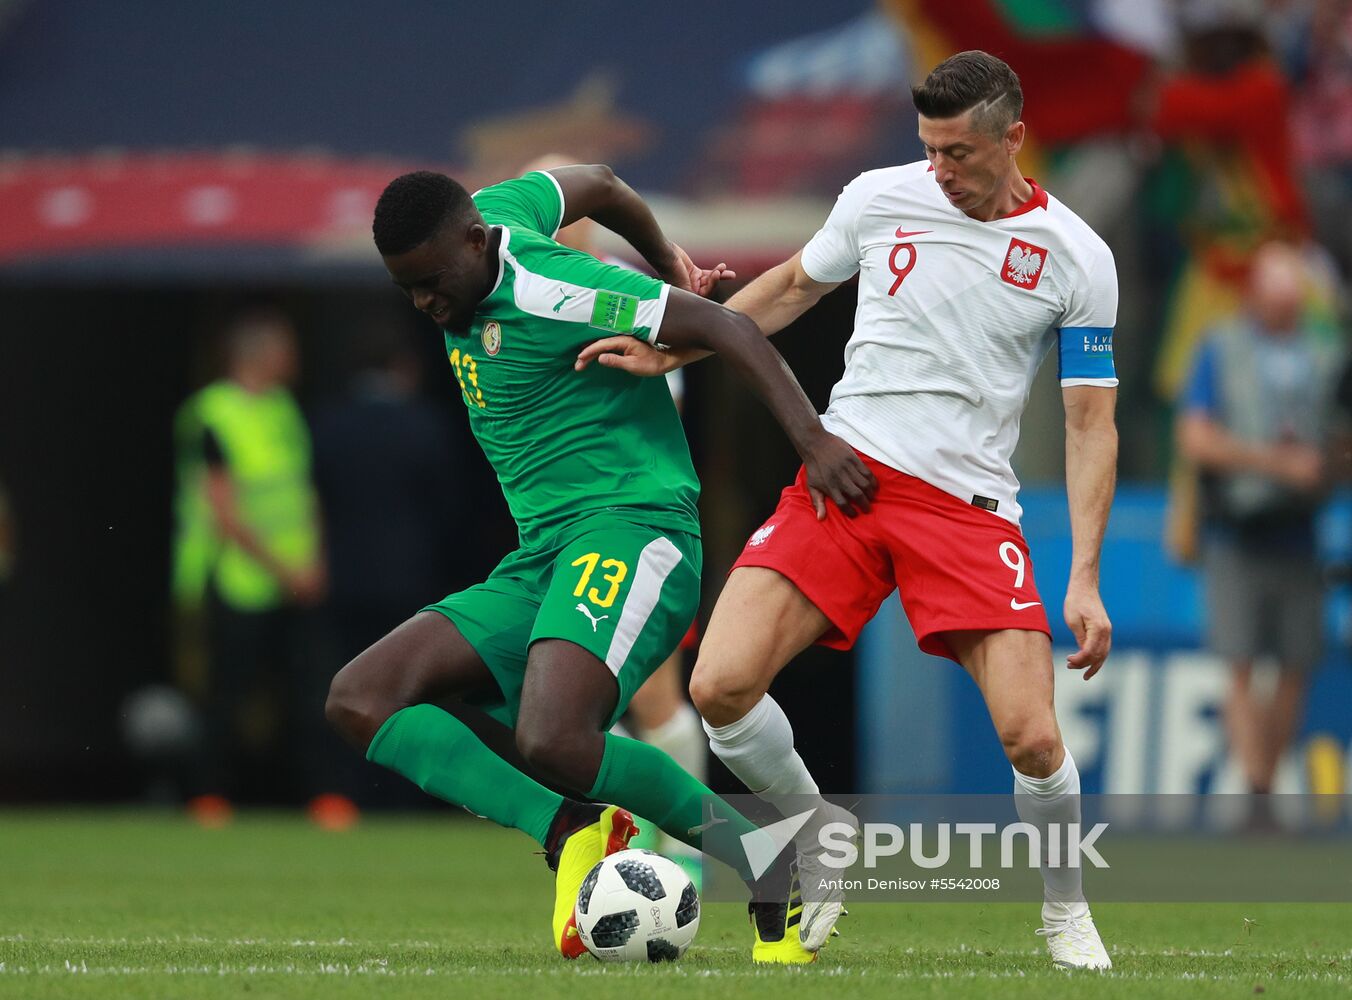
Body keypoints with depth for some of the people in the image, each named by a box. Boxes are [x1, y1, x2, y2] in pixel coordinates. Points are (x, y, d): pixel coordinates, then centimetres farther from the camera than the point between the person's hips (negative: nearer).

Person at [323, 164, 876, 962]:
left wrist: (813, 440, -25)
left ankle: (762, 866, -13)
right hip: (538, 563, 10)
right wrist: (669, 264, 41)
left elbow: (724, 328, -18)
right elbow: (596, 184, 28)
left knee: (551, 739, -34)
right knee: (359, 702, -8)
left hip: (632, 528, -10)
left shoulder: (546, 293, -16)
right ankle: (572, 833, -19)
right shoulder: (493, 211, 10)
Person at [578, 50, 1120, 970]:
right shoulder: (880, 199, 3)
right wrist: (674, 351, 18)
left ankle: (1066, 911, 13)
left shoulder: (1076, 257, -3)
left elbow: (1091, 421, 1)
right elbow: (795, 285, 24)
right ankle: (821, 846, 13)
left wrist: (1085, 579, -7)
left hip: (968, 505, -2)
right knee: (721, 688, -16)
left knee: (1033, 738, -18)